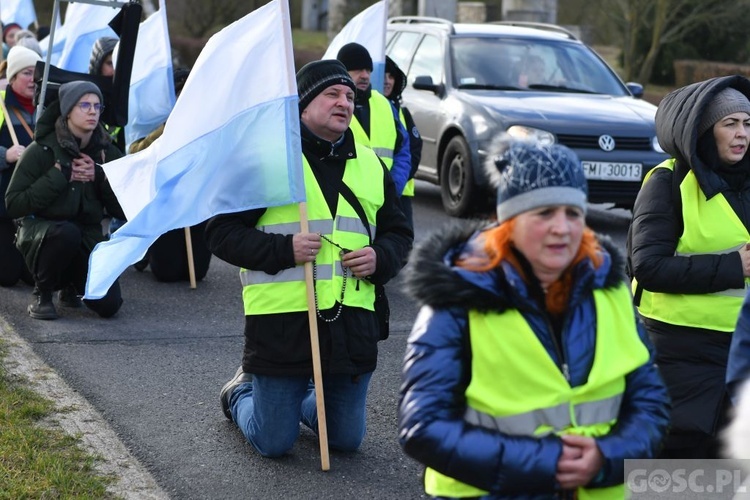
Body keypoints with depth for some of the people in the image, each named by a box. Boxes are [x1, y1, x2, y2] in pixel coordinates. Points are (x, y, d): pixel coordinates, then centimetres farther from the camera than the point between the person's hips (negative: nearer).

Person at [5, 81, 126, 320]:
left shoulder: (106, 152, 1)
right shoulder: (42, 150, -10)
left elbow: (122, 210, -2)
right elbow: (13, 204, -16)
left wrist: (100, 177, -17)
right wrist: (59, 176, -21)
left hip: (88, 235, 3)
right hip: (40, 230, -3)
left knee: (108, 305, -17)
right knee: (66, 232, -39)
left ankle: (71, 283, 20)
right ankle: (42, 293, -11)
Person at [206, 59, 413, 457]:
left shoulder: (370, 165, 12)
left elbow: (399, 232, 20)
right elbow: (220, 231, -6)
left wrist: (381, 258, -4)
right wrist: (282, 250, -20)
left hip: (351, 321, 5)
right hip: (281, 319, -5)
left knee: (347, 440, 13)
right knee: (274, 443, 4)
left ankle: (297, 398, 44)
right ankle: (241, 392, 37)